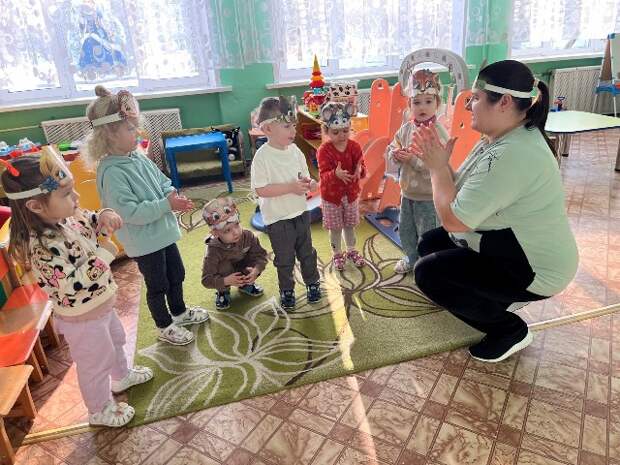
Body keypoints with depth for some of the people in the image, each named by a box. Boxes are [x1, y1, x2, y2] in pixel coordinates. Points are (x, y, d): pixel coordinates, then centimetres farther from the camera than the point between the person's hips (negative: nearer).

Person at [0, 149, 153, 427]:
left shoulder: (67, 218, -10)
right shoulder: (44, 246, -35)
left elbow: (91, 223, 9)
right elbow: (72, 286, -38)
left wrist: (105, 216, -14)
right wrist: (103, 254, -34)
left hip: (101, 307, 9)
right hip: (83, 320, -8)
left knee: (114, 342, 32)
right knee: (95, 365, 16)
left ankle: (122, 376, 60)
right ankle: (100, 411, 41)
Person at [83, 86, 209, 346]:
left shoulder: (138, 158, 2)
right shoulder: (112, 172, -24)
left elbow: (163, 182, 11)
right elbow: (130, 212, -29)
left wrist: (173, 196, -11)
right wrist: (167, 204, -29)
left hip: (162, 231, 8)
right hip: (143, 241, -8)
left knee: (177, 274, 23)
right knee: (157, 285, 11)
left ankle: (179, 312, 47)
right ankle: (165, 327, 34)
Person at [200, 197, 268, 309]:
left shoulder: (248, 236, -27)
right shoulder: (213, 251, -35)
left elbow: (261, 254, -20)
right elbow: (207, 280, -31)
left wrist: (256, 270, -39)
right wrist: (226, 281, -47)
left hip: (243, 270, 3)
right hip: (224, 274, -3)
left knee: (255, 260, -26)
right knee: (224, 265, -35)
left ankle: (246, 284, 6)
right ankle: (222, 292, -3)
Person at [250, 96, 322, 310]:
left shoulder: (295, 150, -2)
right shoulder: (262, 157, -20)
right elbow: (261, 190, -24)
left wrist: (309, 183, -15)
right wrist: (291, 187, -28)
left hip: (301, 212, 5)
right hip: (278, 219, -5)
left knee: (307, 252, 21)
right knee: (284, 259, 12)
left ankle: (312, 282, 42)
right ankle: (287, 290, 33)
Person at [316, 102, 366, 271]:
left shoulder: (354, 146, -8)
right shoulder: (324, 150, -18)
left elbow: (361, 166, -9)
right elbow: (323, 175, -24)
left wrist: (359, 170, -34)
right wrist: (336, 174, -46)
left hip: (351, 193, 3)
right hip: (331, 195, -3)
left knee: (349, 225, 19)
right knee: (335, 228, 11)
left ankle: (351, 251, 39)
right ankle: (337, 254, 31)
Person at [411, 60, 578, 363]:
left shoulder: (512, 155, -33)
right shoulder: (499, 139, 1)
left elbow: (453, 220, -30)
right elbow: (462, 190, 5)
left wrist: (438, 168, -17)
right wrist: (437, 162, -9)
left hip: (534, 269, -10)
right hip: (510, 246, 10)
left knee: (428, 273, -14)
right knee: (430, 244, 13)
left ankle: (510, 330, 3)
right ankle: (501, 300, 19)